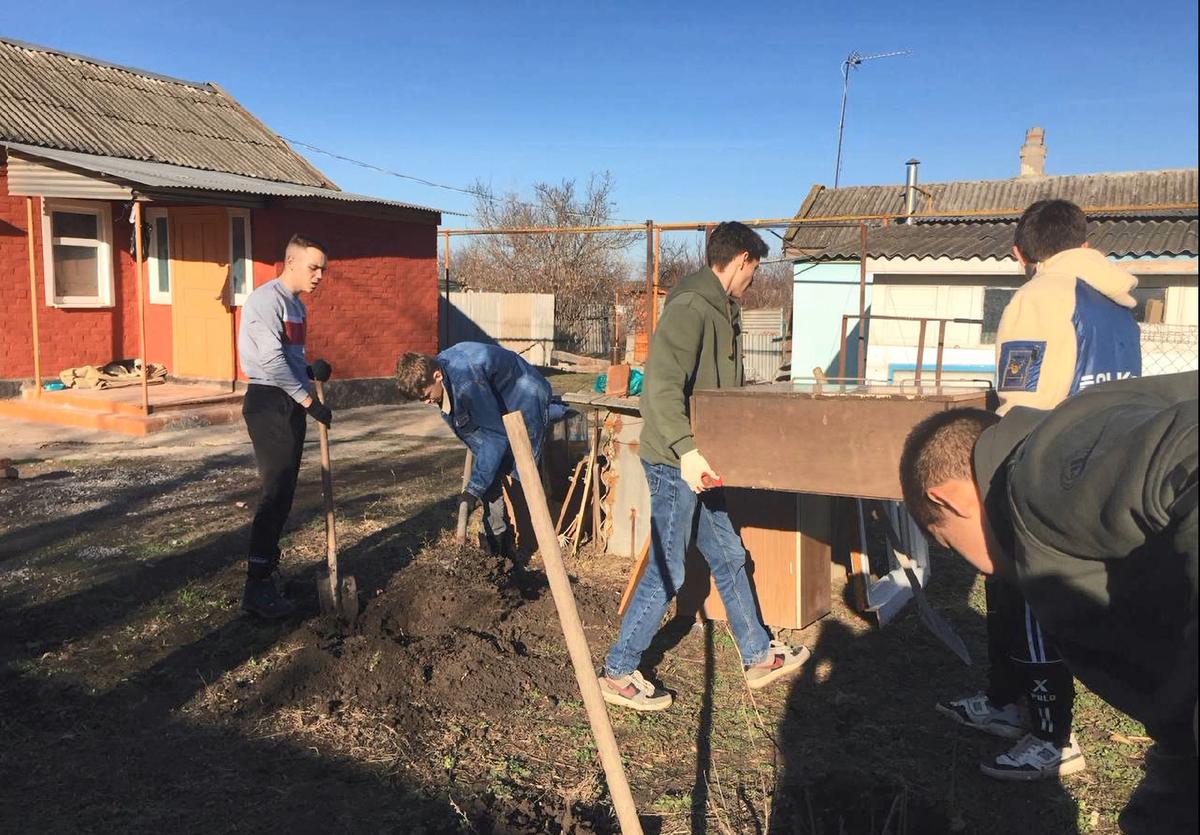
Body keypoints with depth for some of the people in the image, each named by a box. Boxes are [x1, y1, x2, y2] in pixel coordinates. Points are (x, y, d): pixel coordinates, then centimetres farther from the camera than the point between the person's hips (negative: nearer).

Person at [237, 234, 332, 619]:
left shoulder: (297, 305, 18)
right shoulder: (267, 299, -13)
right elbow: (271, 359, -21)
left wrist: (312, 370, 2)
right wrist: (309, 400, -19)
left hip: (289, 403, 10)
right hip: (269, 403, -10)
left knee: (283, 492, 12)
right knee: (277, 491, -11)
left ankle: (266, 568, 23)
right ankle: (257, 587, -7)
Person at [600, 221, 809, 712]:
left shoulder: (722, 311, 14)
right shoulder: (689, 308, -18)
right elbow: (662, 384, -30)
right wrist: (685, 448, -38)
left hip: (701, 462, 10)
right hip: (676, 463, -10)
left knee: (729, 558, 18)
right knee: (666, 572, -3)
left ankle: (758, 658, 33)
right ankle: (617, 675, 12)